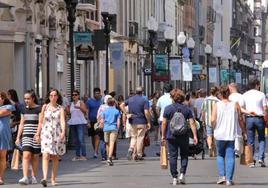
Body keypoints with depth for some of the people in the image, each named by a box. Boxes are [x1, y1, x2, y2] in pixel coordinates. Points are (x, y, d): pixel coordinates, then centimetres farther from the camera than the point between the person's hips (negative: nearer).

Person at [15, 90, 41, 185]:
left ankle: (34, 177, 18)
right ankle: (25, 177, -18)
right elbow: (21, 124, 18)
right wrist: (18, 137, 14)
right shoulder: (24, 110, 12)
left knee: (35, 157, 5)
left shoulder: (39, 109, -3)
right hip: (26, 135, 3)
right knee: (26, 155, -11)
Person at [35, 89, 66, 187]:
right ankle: (45, 178, -28)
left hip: (57, 134, 0)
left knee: (55, 157, 8)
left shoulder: (60, 108, 3)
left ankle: (53, 179, 18)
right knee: (45, 155, -15)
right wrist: (38, 134, 12)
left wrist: (63, 132, -26)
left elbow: (62, 121, -11)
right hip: (46, 134, 0)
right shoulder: (45, 107, 7)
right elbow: (41, 122, 13)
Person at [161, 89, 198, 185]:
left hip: (171, 136, -1)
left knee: (173, 156, 3)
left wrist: (163, 135, 5)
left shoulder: (168, 108, -2)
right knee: (184, 155, 13)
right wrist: (195, 136, -1)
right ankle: (182, 174, -3)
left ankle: (174, 178, 2)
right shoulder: (186, 109, 2)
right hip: (184, 136, 1)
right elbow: (192, 123, -2)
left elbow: (164, 123, -2)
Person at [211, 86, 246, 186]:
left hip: (220, 134, 0)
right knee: (230, 157, 3)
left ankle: (221, 176, 5)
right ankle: (229, 179, -1)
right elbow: (240, 119, 3)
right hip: (231, 135, 0)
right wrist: (243, 130, 18)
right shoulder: (235, 105, 0)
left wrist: (215, 128, 10)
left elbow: (213, 120, -10)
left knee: (220, 155, 17)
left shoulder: (216, 105, -3)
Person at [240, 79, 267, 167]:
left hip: (249, 118, 2)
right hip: (259, 118, -2)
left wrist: (247, 112, -8)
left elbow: (240, 108, -1)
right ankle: (261, 158, -2)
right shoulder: (261, 94, -1)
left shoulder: (245, 95, 6)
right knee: (261, 139, 12)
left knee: (250, 140, 7)